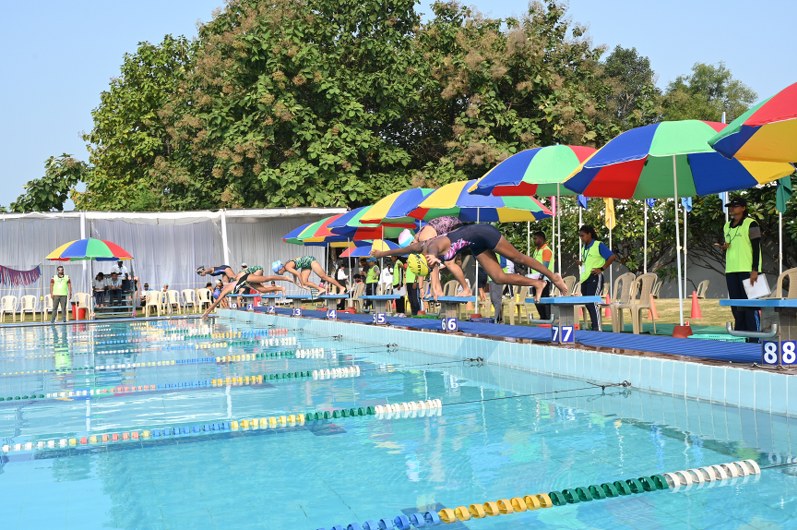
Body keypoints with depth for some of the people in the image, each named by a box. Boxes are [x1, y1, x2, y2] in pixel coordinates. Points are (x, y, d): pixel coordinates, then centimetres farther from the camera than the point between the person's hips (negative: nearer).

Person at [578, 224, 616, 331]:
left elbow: (612, 257, -11)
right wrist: (581, 263, 7)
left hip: (594, 278, -8)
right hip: (584, 279, 8)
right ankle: (593, 327, 15)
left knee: (592, 303, -12)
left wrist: (602, 268, -14)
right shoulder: (584, 248, 16)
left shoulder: (599, 245, -7)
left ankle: (597, 329, -9)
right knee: (588, 304, 8)